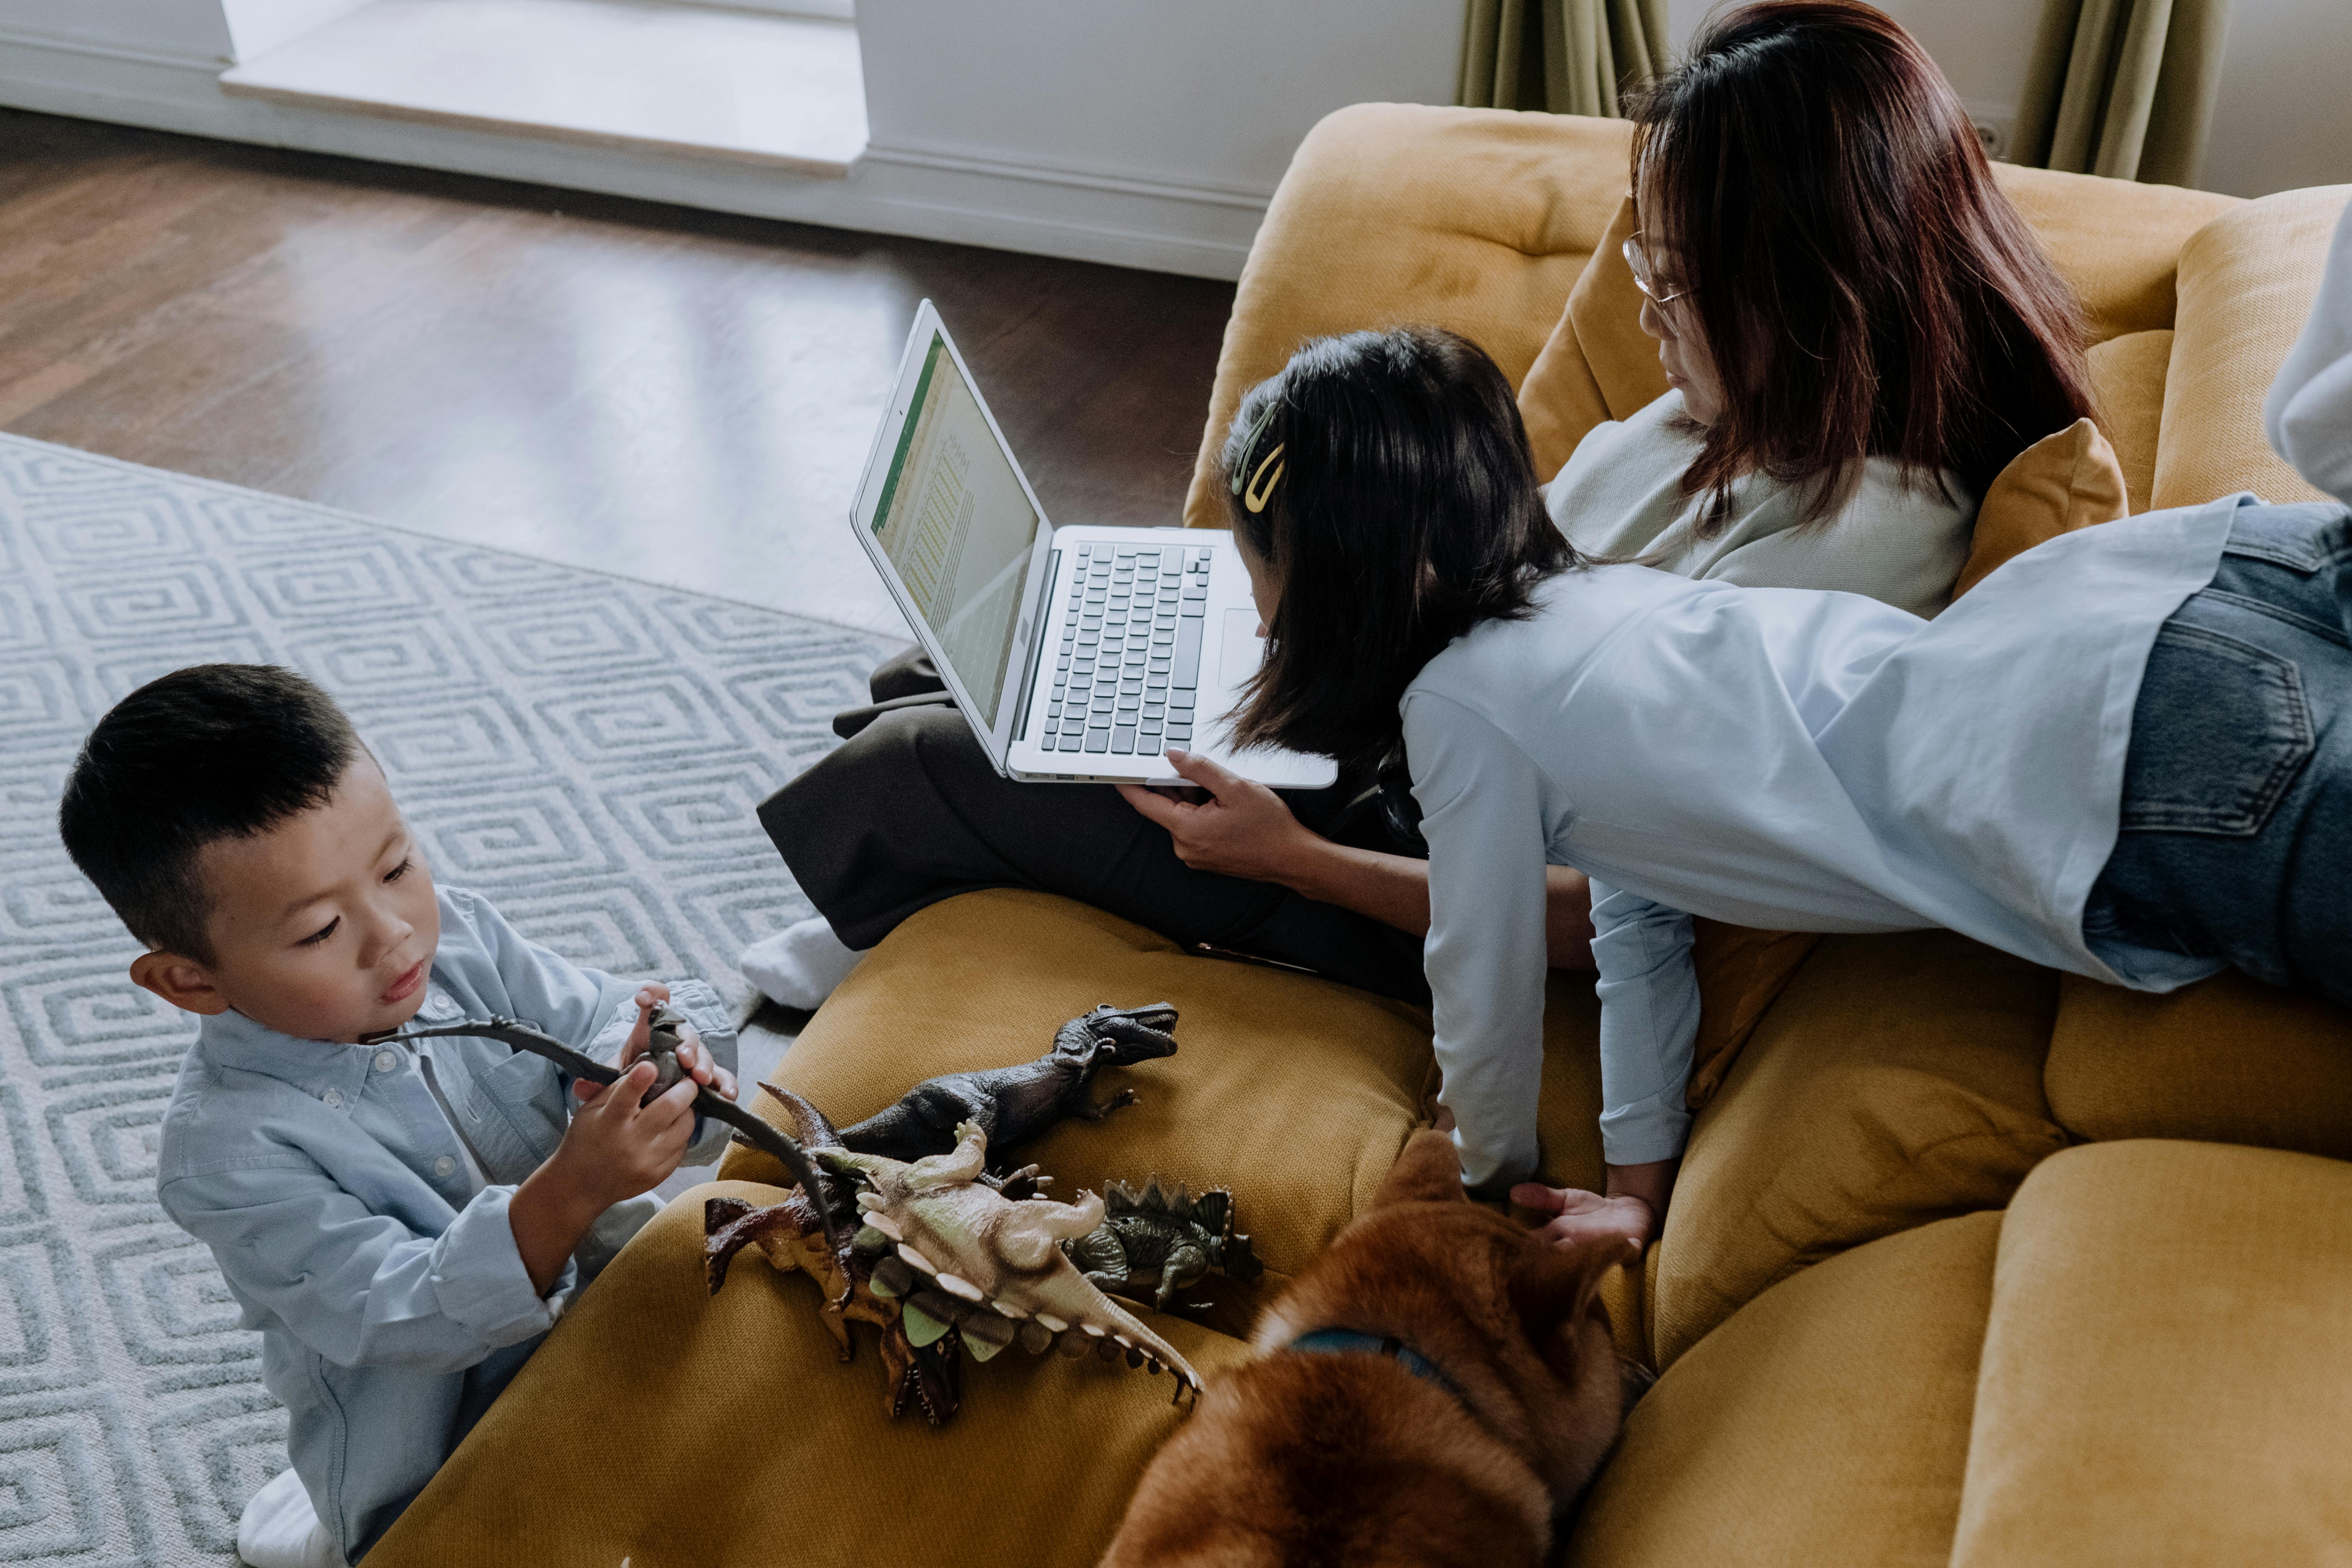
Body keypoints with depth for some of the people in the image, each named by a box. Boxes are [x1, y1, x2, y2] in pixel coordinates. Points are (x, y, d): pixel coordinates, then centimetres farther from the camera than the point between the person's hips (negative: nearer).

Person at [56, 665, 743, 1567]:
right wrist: (569, 1190, -43)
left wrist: (643, 1062, -32)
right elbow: (410, 1316, -27)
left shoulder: (457, 937, -8)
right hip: (444, 1454, -6)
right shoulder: (225, 1153, -22)